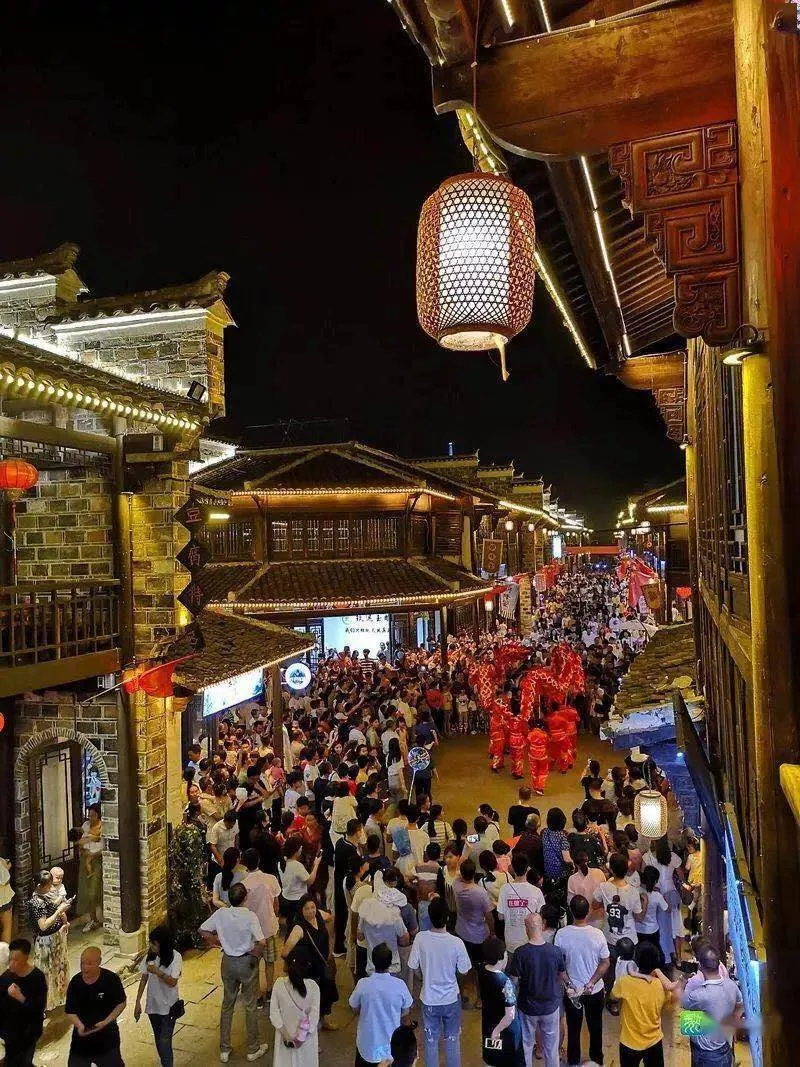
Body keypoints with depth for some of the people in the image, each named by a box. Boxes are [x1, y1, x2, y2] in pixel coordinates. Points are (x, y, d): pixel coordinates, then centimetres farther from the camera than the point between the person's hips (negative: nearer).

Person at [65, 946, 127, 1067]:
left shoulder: (111, 979, -19)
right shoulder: (75, 982, -12)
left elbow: (121, 1003, -8)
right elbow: (70, 1011, -6)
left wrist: (105, 1022, -20)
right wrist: (79, 1025, -25)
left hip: (107, 1035, -2)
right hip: (82, 1035, 2)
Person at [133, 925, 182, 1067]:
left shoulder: (175, 957, -19)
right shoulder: (150, 955, -6)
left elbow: (173, 982, -21)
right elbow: (143, 979, 1)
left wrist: (158, 972, -34)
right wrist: (137, 1002, 0)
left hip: (168, 1007, -5)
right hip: (153, 1005, 5)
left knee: (164, 1041, -5)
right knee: (158, 1040, 18)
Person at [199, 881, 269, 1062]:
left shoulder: (220, 914, -13)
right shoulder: (250, 916, -24)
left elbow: (202, 930, -1)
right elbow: (261, 942, -30)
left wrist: (218, 941, 8)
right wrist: (255, 954, -10)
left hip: (228, 962, 3)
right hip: (247, 962, -3)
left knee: (227, 1004, 20)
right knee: (250, 1006, 14)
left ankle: (224, 1050, 30)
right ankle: (253, 1049, 27)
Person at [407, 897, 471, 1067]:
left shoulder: (420, 938, -21)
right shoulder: (456, 943, -23)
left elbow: (413, 967, -9)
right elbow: (464, 971, -9)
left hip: (429, 1000, 0)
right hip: (451, 999, 0)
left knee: (431, 1041, 20)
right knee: (452, 1040, 22)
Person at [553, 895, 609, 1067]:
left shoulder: (561, 934, -21)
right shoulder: (597, 934, -21)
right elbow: (605, 963, -14)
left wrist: (569, 985, -6)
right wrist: (590, 984, -12)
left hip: (572, 990, 0)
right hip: (595, 991, 0)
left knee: (573, 1028, 20)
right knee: (595, 1027, 23)